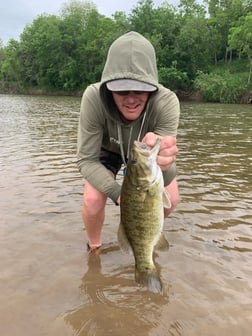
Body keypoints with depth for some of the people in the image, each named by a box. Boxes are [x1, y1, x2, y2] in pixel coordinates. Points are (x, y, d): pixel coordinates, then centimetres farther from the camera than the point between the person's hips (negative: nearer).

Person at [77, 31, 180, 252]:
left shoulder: (167, 102, -39)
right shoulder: (94, 98, -38)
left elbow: (166, 167, -41)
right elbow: (86, 159, -30)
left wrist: (163, 159, -66)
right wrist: (118, 193, -45)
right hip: (108, 148, -1)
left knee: (170, 199, -11)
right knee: (93, 200, -21)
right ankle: (94, 247, 12)